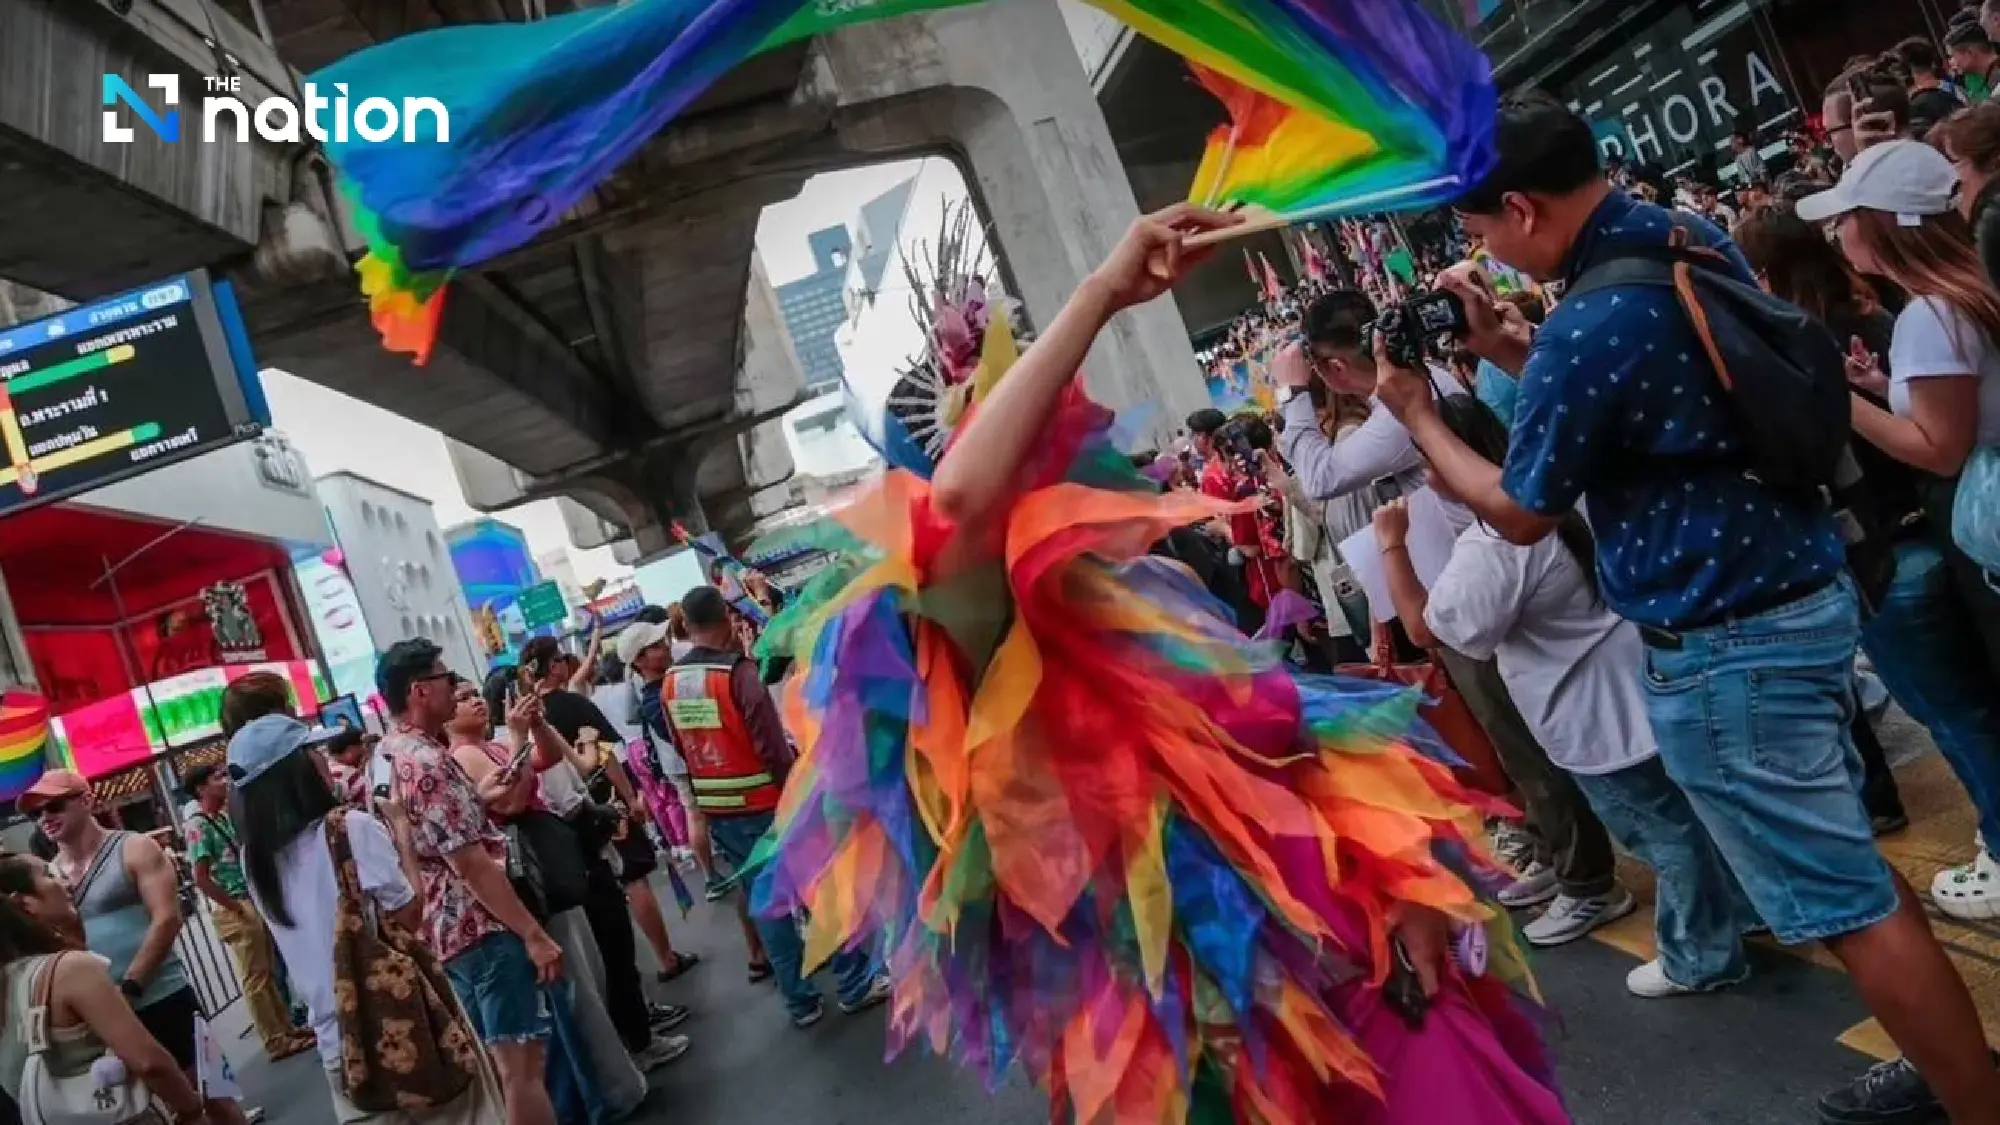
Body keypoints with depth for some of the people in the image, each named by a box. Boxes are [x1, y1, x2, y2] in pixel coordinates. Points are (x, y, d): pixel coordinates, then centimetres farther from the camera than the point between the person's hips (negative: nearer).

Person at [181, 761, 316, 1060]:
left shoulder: (225, 817, 11)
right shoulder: (198, 826, -13)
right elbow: (202, 880, -18)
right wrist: (237, 907, -15)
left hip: (254, 902, 8)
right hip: (234, 909, -8)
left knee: (267, 973, 15)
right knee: (255, 977, -1)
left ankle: (286, 1028, 24)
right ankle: (276, 1041, 5)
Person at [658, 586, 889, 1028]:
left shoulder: (669, 683, 1)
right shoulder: (739, 671, -19)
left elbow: (682, 749, 10)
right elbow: (773, 746, -18)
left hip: (716, 811, 6)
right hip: (764, 804, -6)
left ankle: (800, 1001, 19)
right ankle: (856, 986, 14)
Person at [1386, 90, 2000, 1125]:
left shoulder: (1585, 327, -24)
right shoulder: (1697, 243, 5)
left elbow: (1521, 514, -9)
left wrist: (1417, 415, 2)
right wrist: (1498, 349, 11)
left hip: (1725, 645, -10)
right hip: (1805, 590, 10)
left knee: (1842, 902, 3)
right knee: (1848, 865, 23)